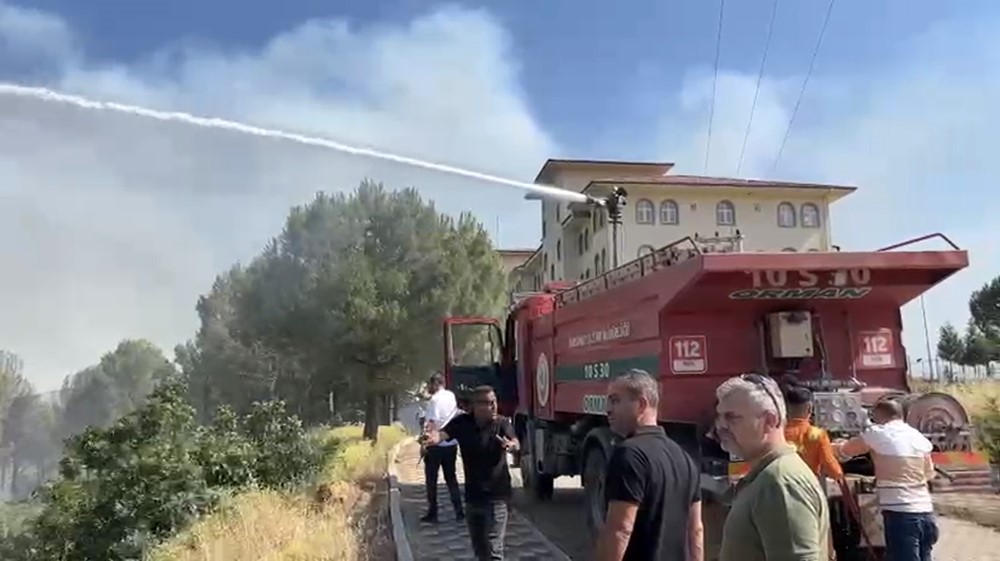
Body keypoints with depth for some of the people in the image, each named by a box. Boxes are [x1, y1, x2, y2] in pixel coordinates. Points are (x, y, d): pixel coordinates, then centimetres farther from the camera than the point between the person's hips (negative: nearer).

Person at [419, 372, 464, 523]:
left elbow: (431, 423, -19)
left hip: (436, 444, -6)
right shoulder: (452, 396, 6)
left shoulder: (435, 399, -14)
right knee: (451, 477, 15)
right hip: (451, 444, 7)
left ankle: (432, 514, 10)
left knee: (431, 480, 6)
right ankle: (459, 512, 12)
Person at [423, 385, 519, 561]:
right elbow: (444, 433, -25)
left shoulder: (501, 423, -14)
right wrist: (435, 437, -49)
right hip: (472, 496, 4)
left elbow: (515, 443, -32)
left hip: (497, 495, -4)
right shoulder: (462, 422, -8)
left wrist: (511, 445, -57)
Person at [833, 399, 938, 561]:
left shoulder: (877, 434, -4)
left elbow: (845, 451, 9)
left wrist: (837, 445, 31)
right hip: (926, 513, 6)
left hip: (900, 514, -6)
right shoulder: (919, 438, 11)